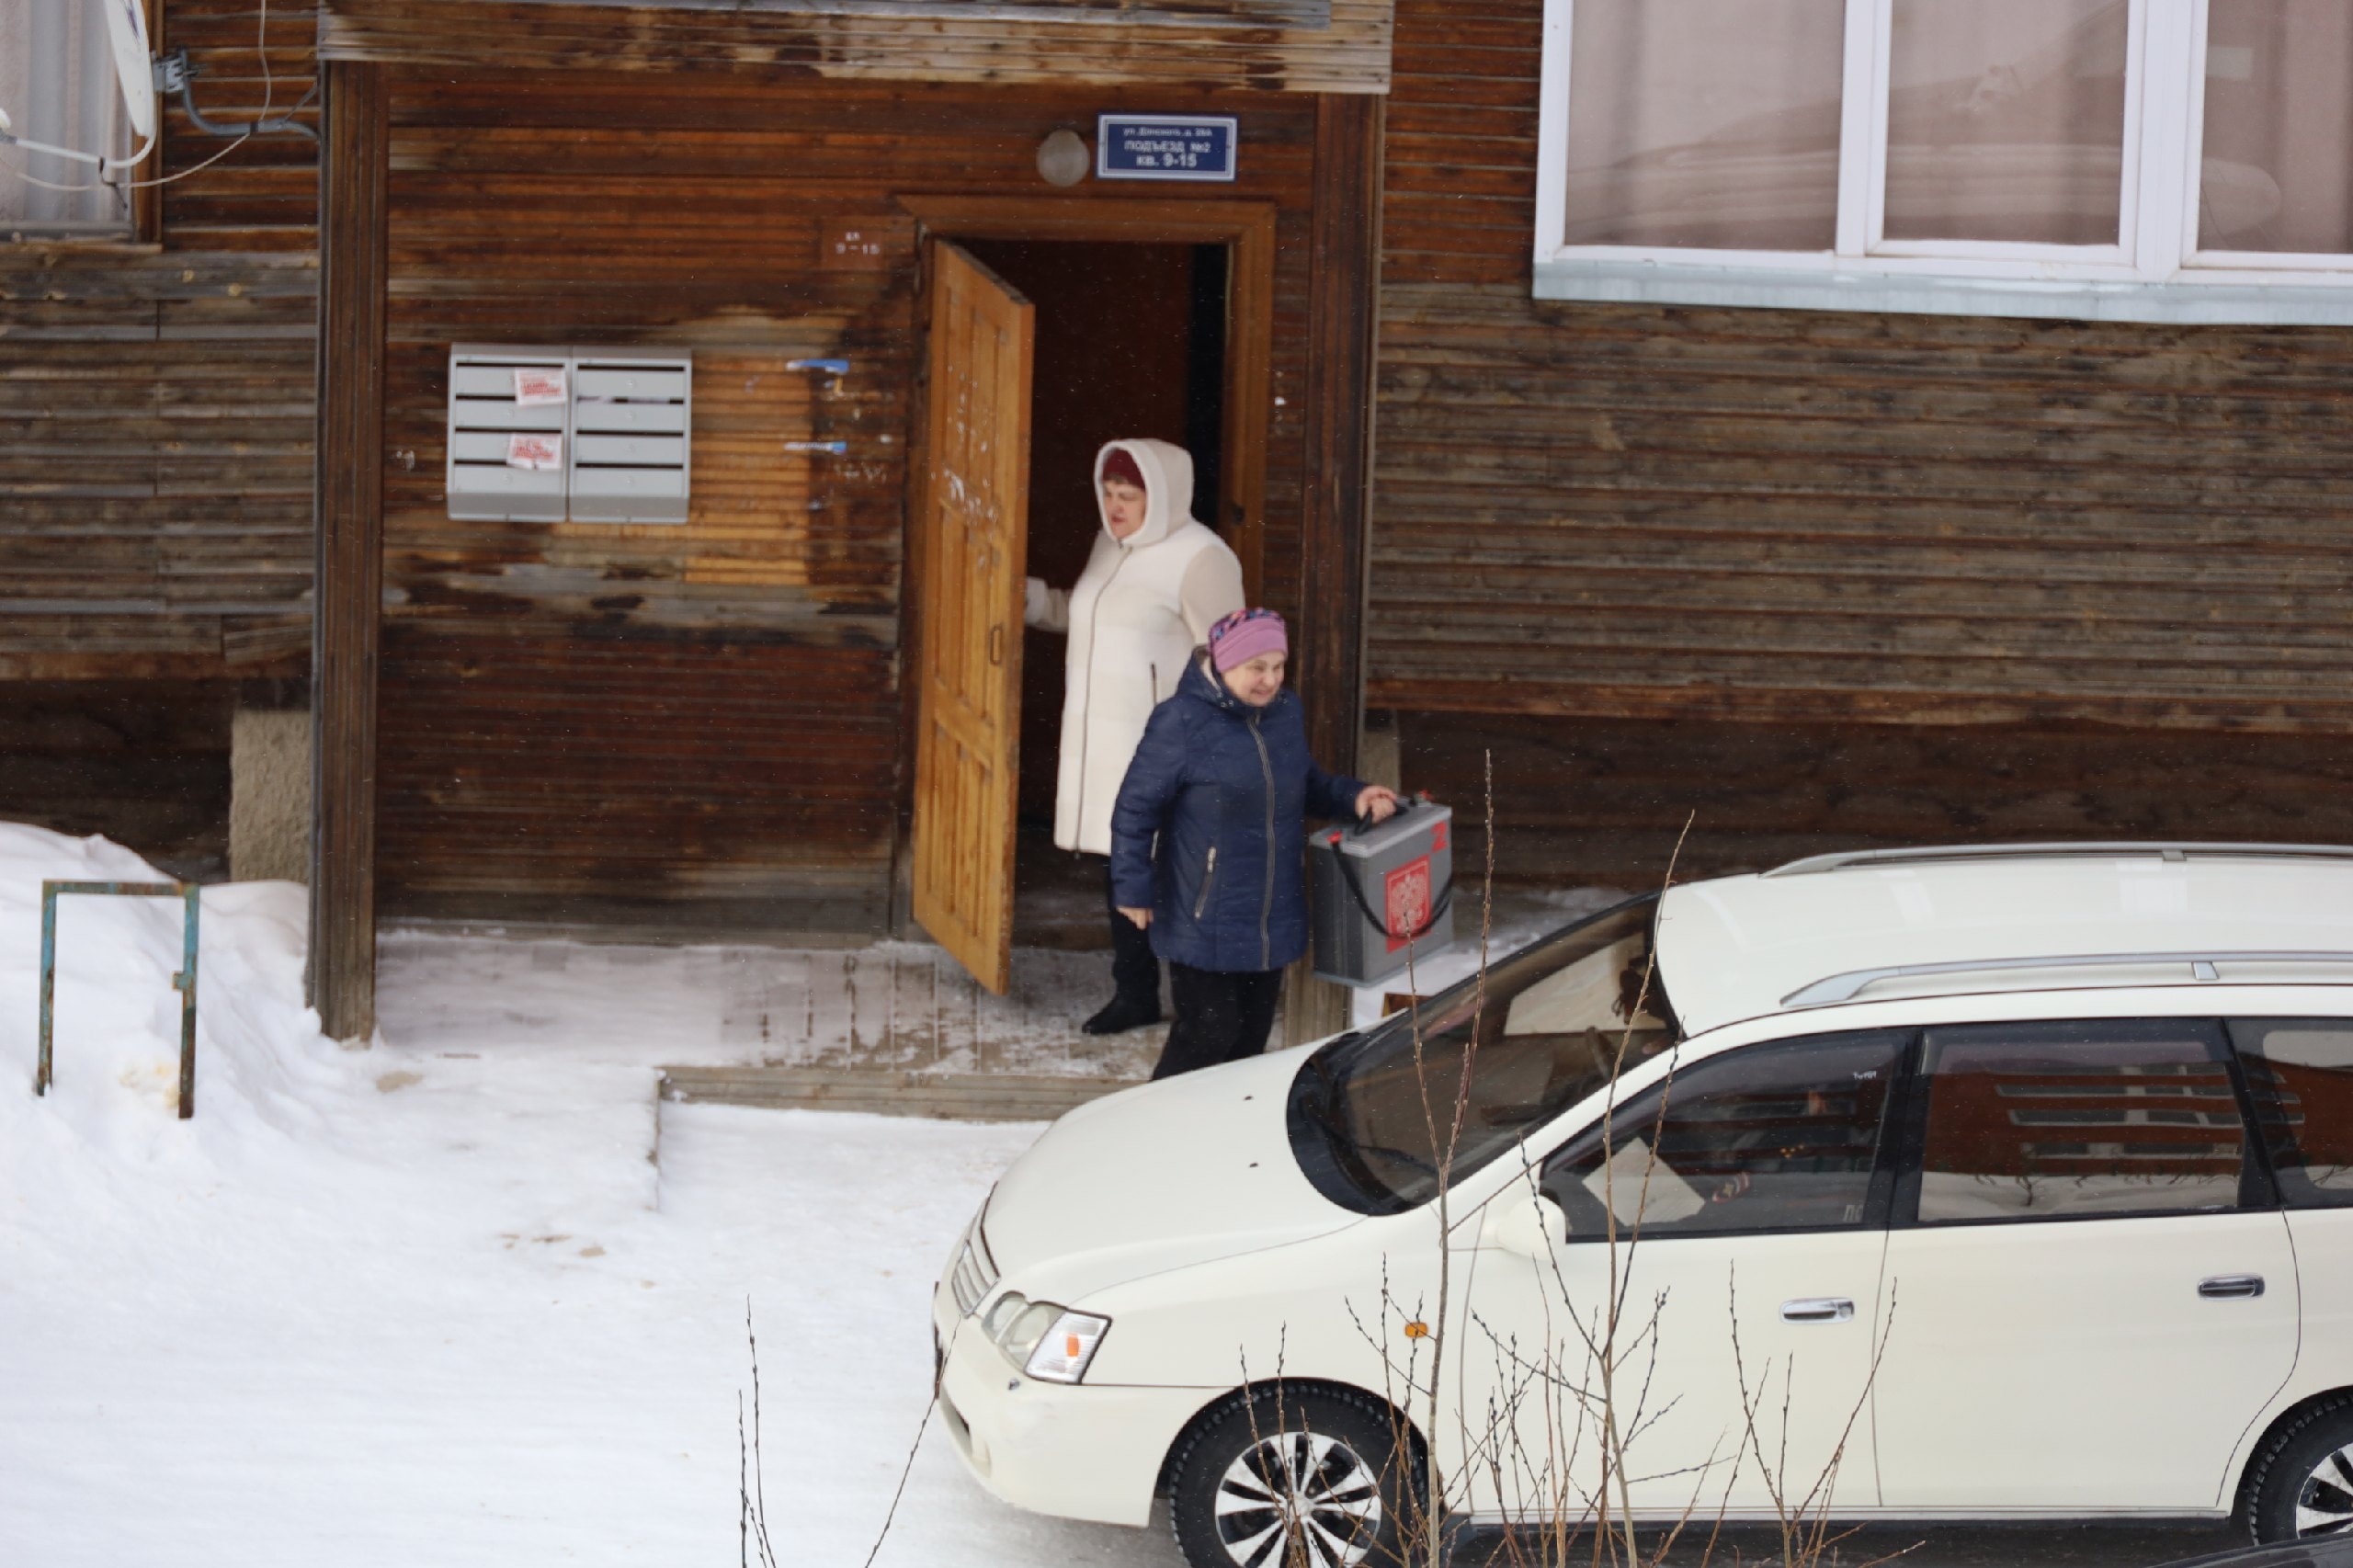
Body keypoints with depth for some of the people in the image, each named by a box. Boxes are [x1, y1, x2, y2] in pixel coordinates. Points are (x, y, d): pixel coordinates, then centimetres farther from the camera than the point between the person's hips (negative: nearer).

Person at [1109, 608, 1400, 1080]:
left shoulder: (1286, 712, 5)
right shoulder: (1182, 721, -16)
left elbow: (1305, 784, 22)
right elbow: (1136, 808, -10)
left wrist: (1352, 797, 3)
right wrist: (1134, 889, -9)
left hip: (1272, 919, 7)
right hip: (1204, 922, -7)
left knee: (1251, 1033, 15)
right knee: (1208, 1033, -4)